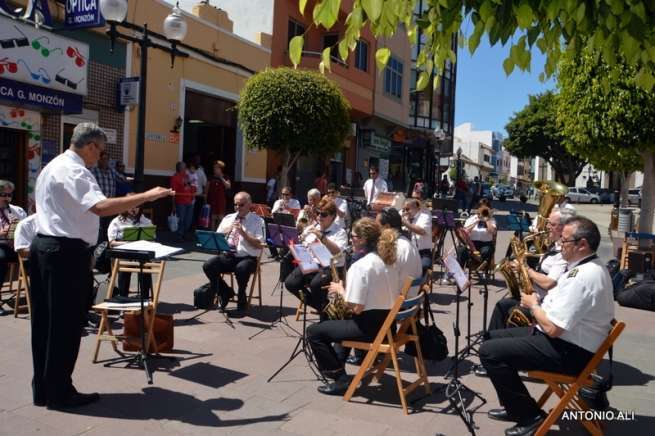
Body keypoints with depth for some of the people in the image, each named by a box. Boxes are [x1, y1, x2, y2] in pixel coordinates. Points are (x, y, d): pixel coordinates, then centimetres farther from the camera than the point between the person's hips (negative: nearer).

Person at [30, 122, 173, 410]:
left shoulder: (52, 167, 17)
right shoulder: (74, 172, -16)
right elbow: (101, 207, -31)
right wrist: (147, 196, -29)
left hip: (44, 246, 10)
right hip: (68, 252, -10)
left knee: (45, 321, 15)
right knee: (66, 324, 0)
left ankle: (43, 389, 25)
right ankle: (60, 393, 11)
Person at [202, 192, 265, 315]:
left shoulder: (257, 221, 3)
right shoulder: (228, 218, 16)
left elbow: (259, 245, -7)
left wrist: (243, 233, -16)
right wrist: (225, 232, -8)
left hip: (247, 258, -4)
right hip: (227, 256, 4)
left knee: (241, 269, -37)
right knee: (208, 266, -22)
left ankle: (241, 304, -12)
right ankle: (226, 292, 3)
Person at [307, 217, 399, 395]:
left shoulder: (360, 266, -21)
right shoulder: (389, 260, 4)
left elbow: (356, 308, -23)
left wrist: (340, 289, -5)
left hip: (369, 326, -9)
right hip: (388, 323, 9)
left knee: (313, 331, 4)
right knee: (342, 322, 35)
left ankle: (340, 379, 4)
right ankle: (338, 363, 42)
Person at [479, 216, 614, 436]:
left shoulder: (584, 277, -26)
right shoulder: (589, 267, 8)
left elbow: (552, 328, -27)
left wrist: (533, 305, -9)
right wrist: (540, 307, 6)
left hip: (569, 352, -11)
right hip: (565, 338, 11)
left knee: (489, 351, -15)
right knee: (493, 337, 15)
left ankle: (529, 416, 0)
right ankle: (515, 407, 23)